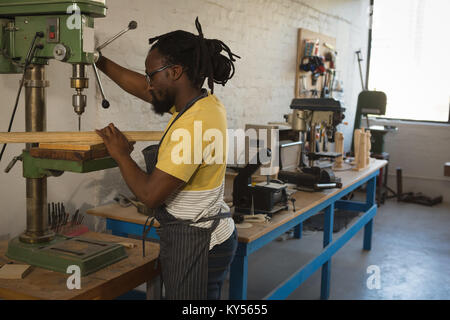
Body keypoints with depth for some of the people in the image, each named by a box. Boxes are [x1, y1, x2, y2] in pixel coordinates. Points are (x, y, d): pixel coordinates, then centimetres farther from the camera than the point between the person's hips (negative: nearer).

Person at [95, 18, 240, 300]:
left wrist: (121, 155, -8)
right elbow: (142, 88, 17)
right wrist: (100, 62, 19)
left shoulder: (195, 124, -26)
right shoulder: (204, 101, 3)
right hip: (201, 236, 9)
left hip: (195, 244, -9)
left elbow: (149, 194, -23)